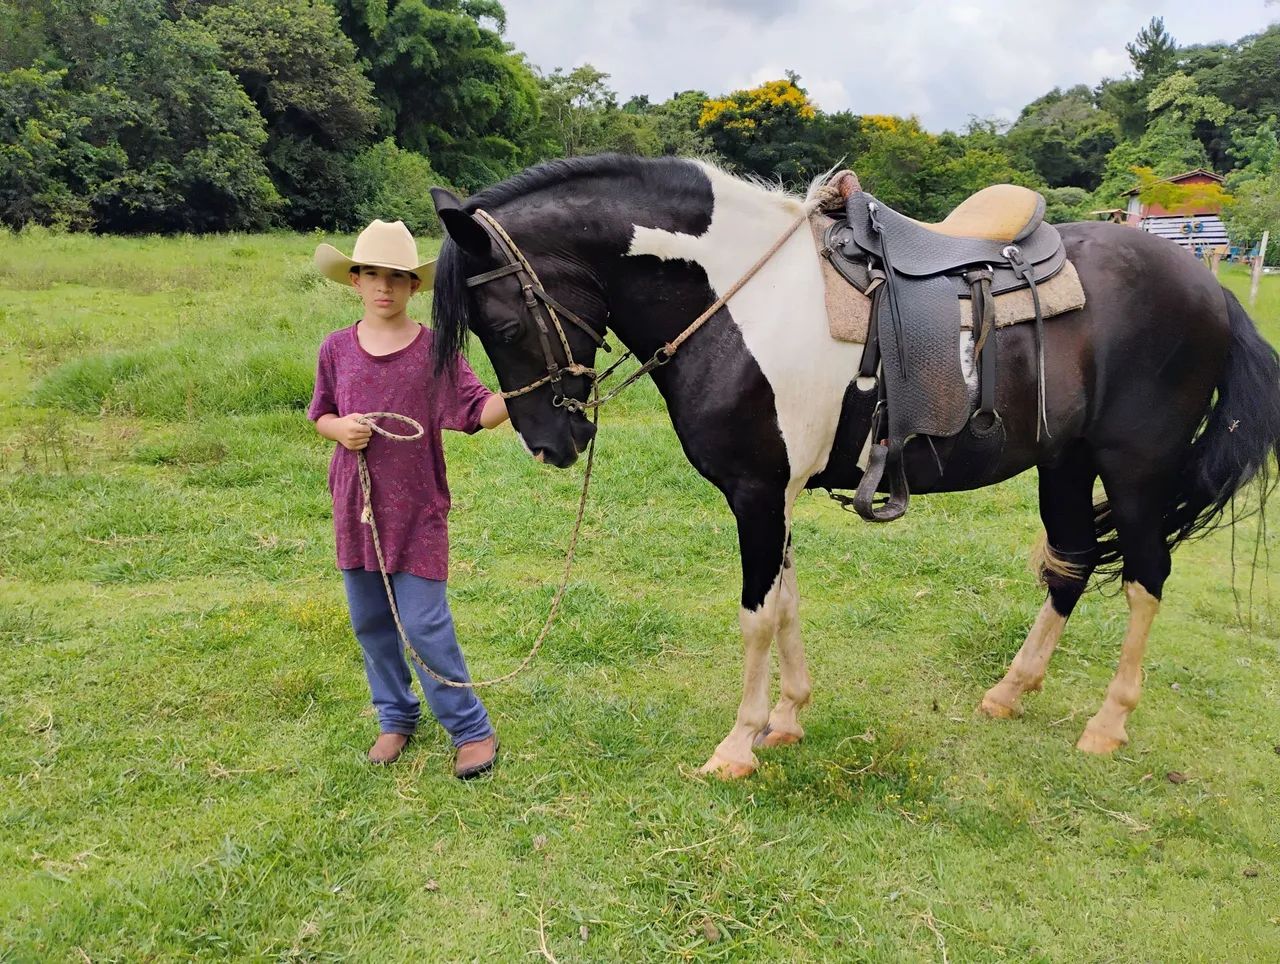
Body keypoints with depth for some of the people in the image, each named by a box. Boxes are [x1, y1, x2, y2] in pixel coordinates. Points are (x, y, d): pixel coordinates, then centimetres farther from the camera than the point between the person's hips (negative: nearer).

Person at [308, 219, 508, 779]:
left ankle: (472, 729, 12)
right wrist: (340, 428, -9)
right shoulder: (337, 349, 3)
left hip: (417, 508, -4)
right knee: (369, 622, 13)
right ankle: (395, 716, 33)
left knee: (424, 624, -4)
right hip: (356, 506, 4)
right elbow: (320, 415, 13)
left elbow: (480, 411, -10)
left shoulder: (434, 349, -6)